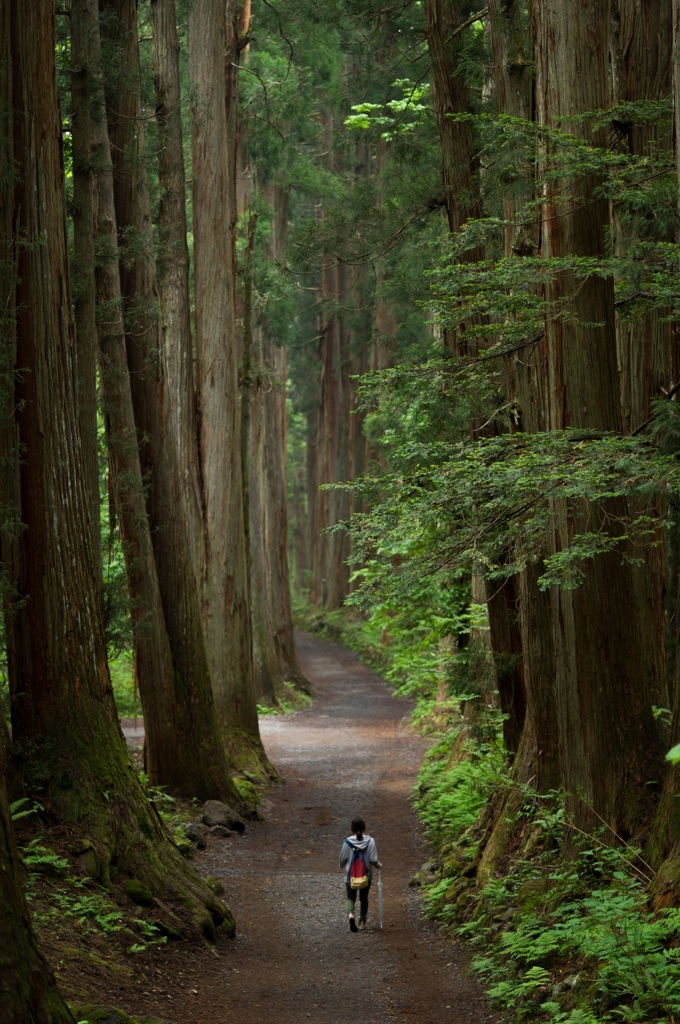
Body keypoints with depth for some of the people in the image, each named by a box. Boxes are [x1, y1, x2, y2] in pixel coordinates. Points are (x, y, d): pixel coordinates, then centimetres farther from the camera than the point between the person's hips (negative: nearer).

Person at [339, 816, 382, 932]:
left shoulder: (347, 842, -12)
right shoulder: (370, 841, -13)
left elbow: (342, 859, -3)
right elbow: (373, 859, -13)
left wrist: (343, 866, 20)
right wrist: (378, 865, 9)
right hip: (366, 875, 1)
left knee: (351, 898, 9)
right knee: (363, 898, 18)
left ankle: (350, 914, -19)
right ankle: (362, 921, 21)